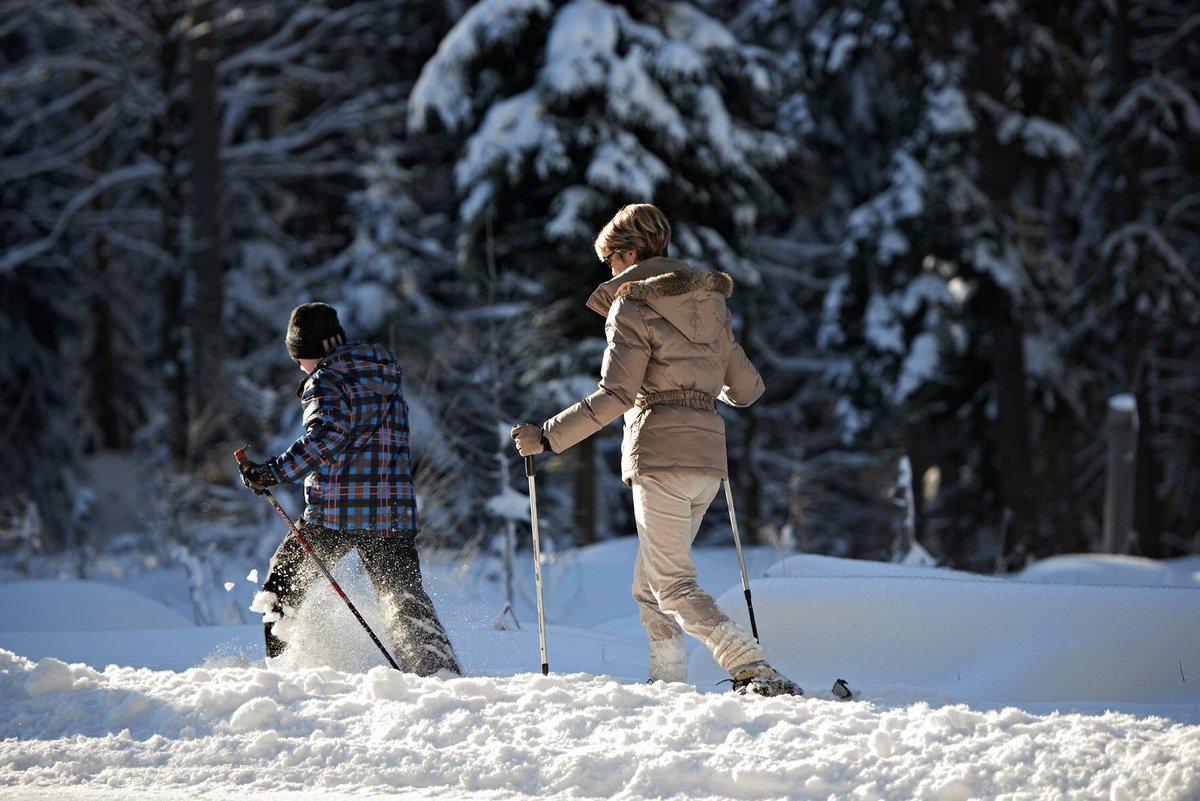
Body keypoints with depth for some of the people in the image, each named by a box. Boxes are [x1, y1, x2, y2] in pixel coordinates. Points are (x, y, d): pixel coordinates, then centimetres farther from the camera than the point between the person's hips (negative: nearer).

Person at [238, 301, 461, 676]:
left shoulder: (327, 381, -6)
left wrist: (272, 472, -23)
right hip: (394, 512, 6)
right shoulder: (387, 378, 17)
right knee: (406, 600, 5)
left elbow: (327, 437, -23)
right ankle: (441, 671, -13)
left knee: (283, 581, 13)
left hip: (336, 511, -6)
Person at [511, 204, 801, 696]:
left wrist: (547, 437, -10)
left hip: (659, 454, -8)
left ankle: (756, 675, -22)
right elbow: (746, 388, 20)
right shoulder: (710, 304, 16)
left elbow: (614, 397, -15)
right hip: (707, 455, 8)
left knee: (674, 586, -8)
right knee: (649, 583, 15)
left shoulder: (631, 307, -5)